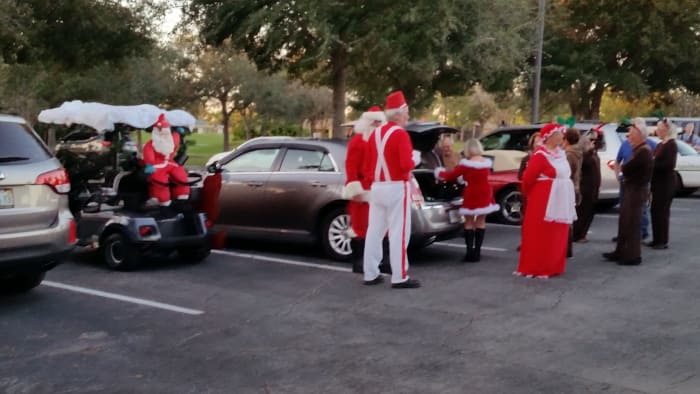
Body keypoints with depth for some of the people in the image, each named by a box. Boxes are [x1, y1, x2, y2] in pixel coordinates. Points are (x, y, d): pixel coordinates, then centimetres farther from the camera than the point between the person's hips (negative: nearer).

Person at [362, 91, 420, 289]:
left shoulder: (375, 133, 11)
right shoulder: (400, 134, -13)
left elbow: (367, 166, 13)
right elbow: (407, 164, -22)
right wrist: (414, 161, -1)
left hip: (377, 188, 8)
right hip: (396, 188, -8)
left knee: (374, 232, 9)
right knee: (399, 233, -4)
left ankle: (371, 274, 14)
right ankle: (400, 277, -2)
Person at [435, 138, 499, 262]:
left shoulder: (466, 164, -14)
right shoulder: (487, 162, 1)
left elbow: (452, 175, -5)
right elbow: (480, 176, 9)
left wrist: (440, 173, 12)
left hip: (472, 195, -5)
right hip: (485, 194, 5)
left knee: (469, 223, 5)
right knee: (481, 222, 11)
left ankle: (470, 252, -2)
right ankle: (477, 252, 13)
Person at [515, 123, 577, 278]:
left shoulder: (560, 153, 12)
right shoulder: (541, 155, -15)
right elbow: (527, 178, -15)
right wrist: (528, 194, 1)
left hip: (560, 202, 9)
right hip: (545, 202, -8)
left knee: (557, 236, 13)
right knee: (541, 236, -4)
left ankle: (553, 267, 22)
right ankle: (536, 268, 4)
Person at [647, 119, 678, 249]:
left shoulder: (672, 145, -11)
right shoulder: (660, 145, 15)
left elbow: (670, 164, -22)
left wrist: (652, 163, -19)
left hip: (666, 183, -8)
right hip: (657, 182, 8)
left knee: (662, 211, -6)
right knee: (655, 210, 10)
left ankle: (663, 241, 0)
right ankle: (656, 239, 17)